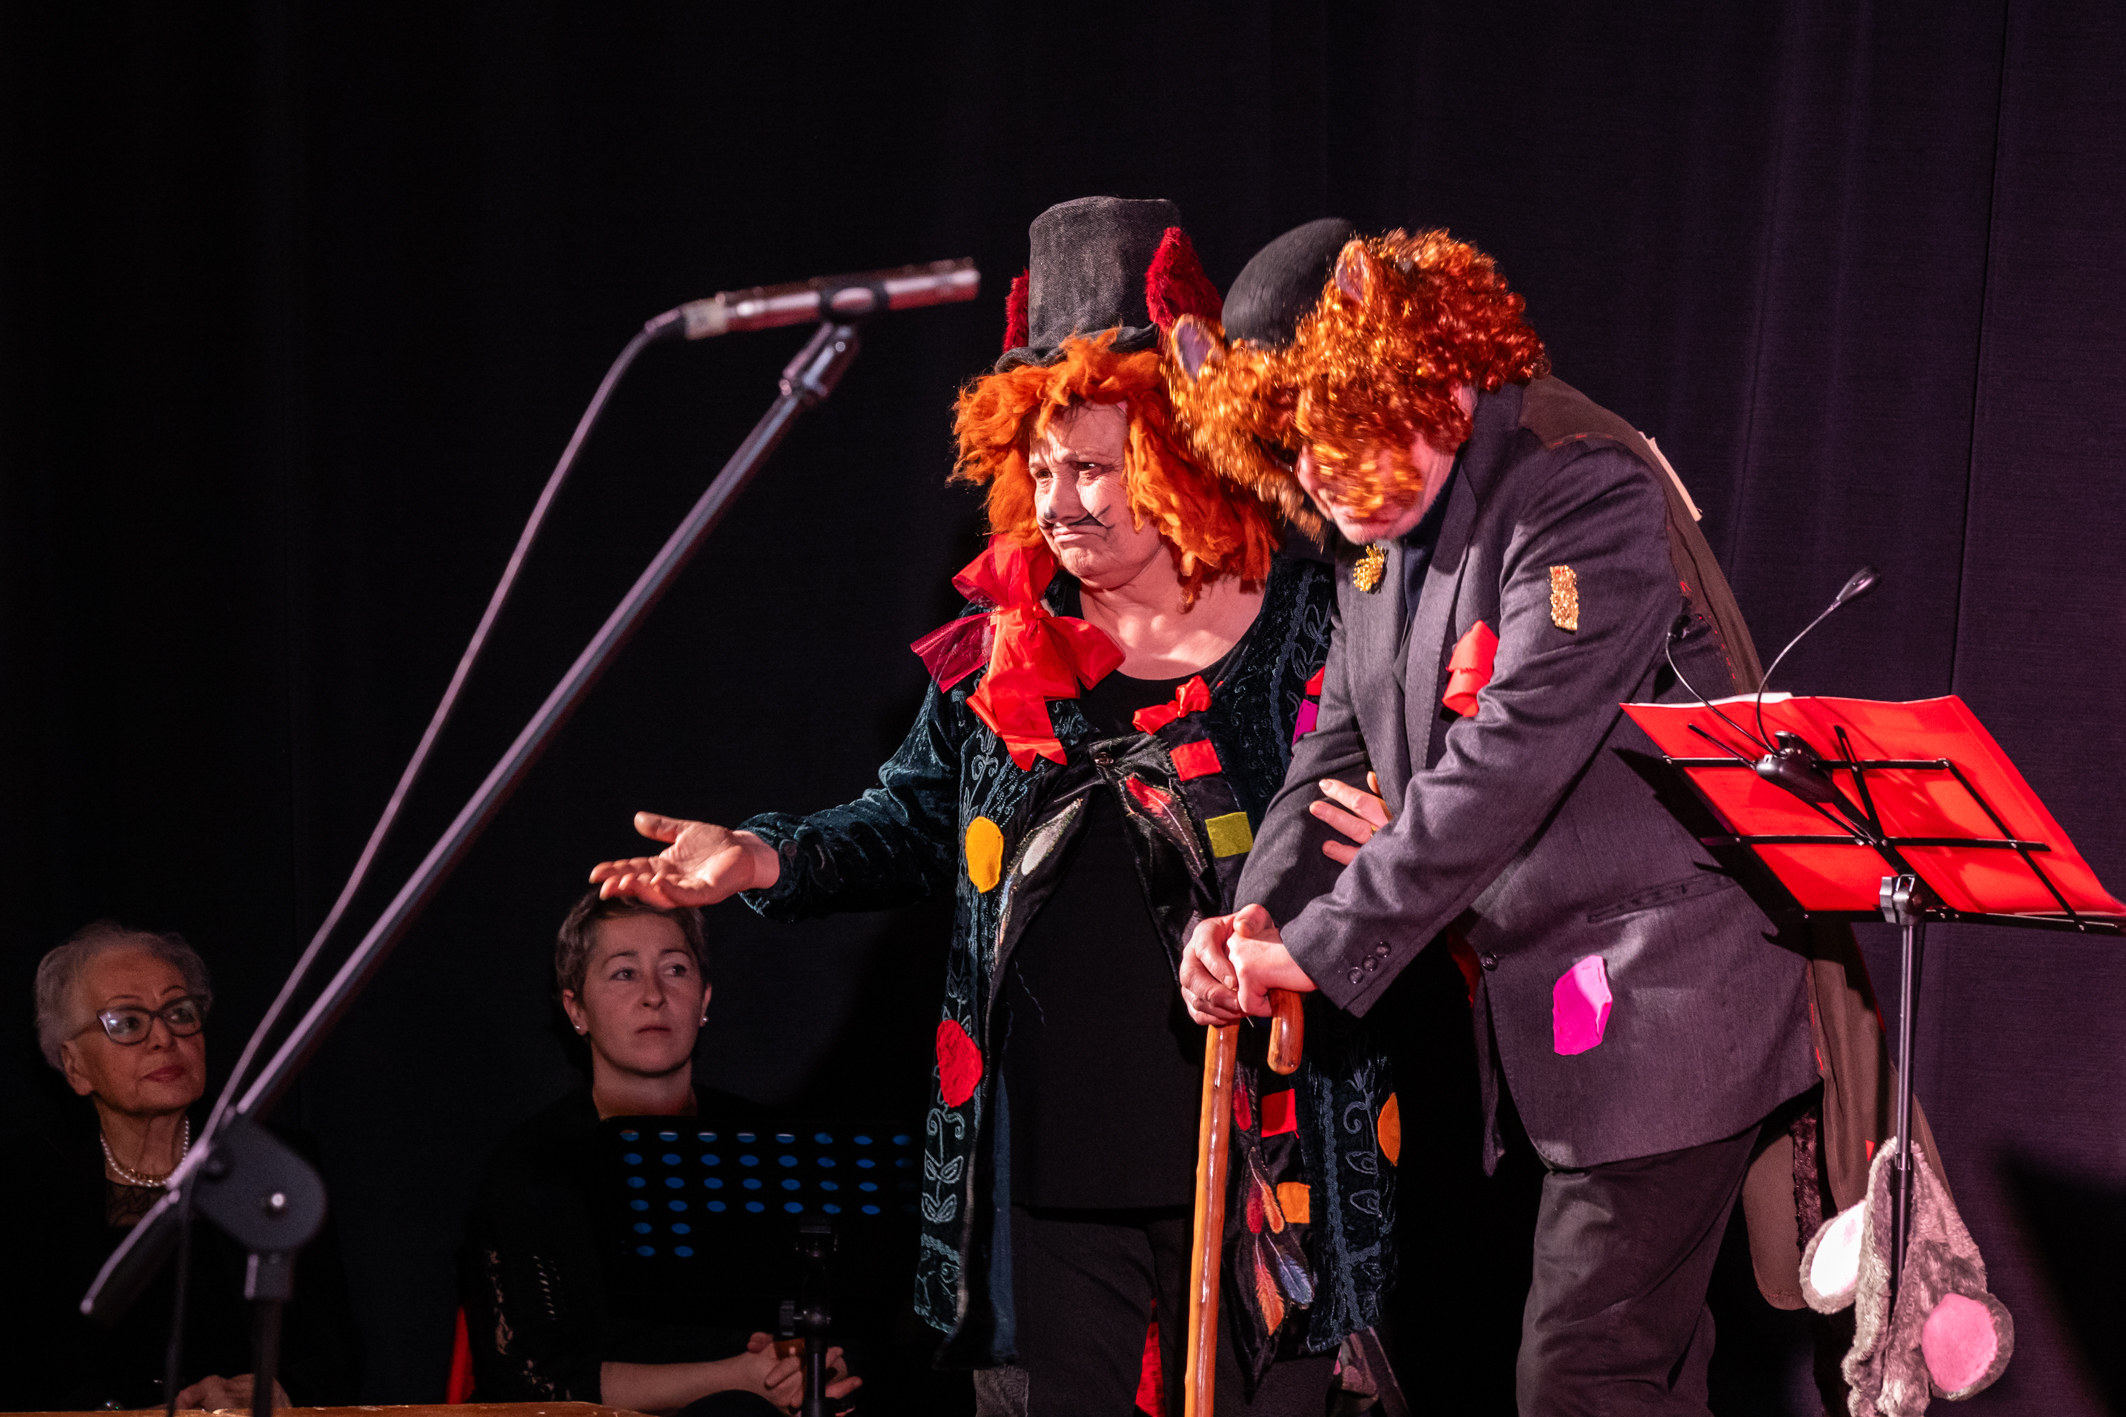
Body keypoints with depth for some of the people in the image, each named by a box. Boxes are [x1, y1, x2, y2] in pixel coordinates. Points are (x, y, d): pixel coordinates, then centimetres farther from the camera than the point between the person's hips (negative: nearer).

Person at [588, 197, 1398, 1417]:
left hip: (1262, 1170, -3)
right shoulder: (1001, 644, 8)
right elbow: (915, 825, 17)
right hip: (1044, 1178, 3)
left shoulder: (1317, 628, -3)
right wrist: (765, 859, 2)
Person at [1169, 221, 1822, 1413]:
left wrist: (1320, 947, -24)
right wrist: (1261, 914, -7)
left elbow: (1508, 761, -26)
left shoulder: (1582, 490, -19)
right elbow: (1343, 744, 12)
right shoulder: (1381, 521, 10)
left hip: (1660, 1003, -9)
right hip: (1546, 1009, 9)